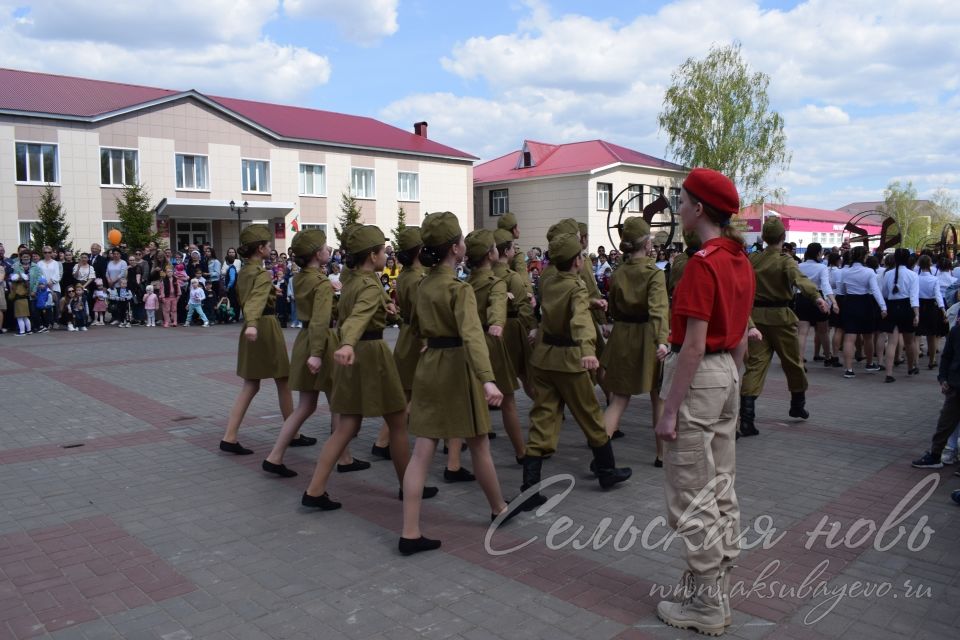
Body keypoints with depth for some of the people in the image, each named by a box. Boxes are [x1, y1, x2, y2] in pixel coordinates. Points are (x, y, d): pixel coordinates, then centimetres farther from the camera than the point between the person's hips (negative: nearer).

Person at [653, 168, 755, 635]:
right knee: (721, 489, 17)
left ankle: (705, 607, 13)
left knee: (691, 495, 1)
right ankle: (718, 588, 30)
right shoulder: (741, 261, 10)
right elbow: (740, 338, 15)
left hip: (698, 375, -10)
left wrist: (669, 410, -18)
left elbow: (694, 344, -21)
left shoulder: (703, 263, -19)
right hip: (727, 373, 10)